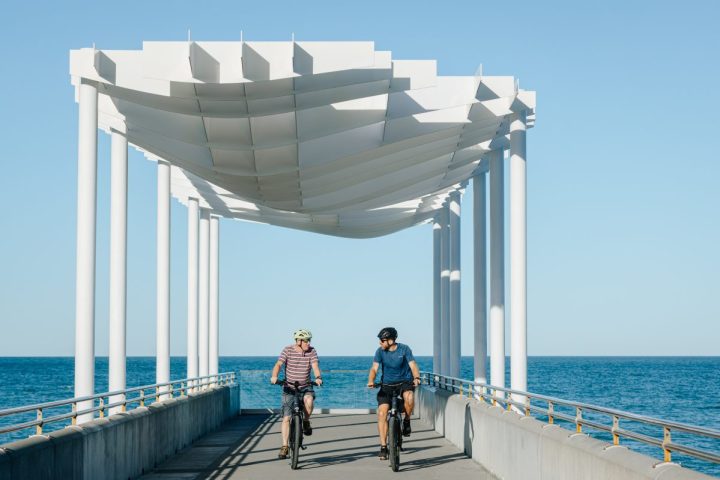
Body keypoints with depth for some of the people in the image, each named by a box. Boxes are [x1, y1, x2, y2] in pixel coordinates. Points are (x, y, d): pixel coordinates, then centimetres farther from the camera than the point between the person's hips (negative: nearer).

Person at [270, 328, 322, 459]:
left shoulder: (312, 351, -4)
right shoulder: (288, 350, -8)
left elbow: (315, 365, -16)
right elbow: (278, 364, -17)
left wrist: (318, 377, -37)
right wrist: (274, 376, -37)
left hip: (305, 386, 1)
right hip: (289, 387, -1)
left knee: (309, 401, -33)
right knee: (286, 418, -6)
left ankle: (306, 422, -3)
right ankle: (284, 446, 2)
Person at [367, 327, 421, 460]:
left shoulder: (404, 349, -9)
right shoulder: (380, 351, -5)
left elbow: (413, 365, -16)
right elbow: (374, 368, -11)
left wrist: (416, 378, -36)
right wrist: (371, 381, -32)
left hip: (404, 382, -2)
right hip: (387, 384, 2)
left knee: (409, 398, -36)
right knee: (382, 413, -15)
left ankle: (406, 421, -5)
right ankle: (383, 446, -8)